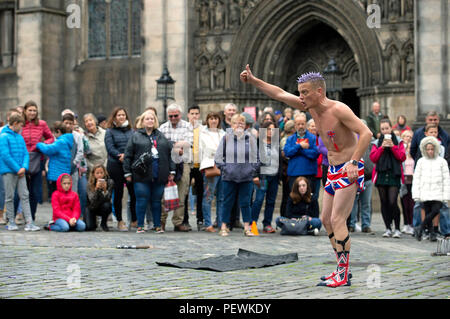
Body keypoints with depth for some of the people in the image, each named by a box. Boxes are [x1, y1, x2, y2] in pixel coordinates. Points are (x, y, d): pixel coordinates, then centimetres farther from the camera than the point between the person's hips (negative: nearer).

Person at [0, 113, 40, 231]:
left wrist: (24, 167, -7)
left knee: (25, 196, 0)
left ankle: (29, 222, -4)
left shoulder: (20, 137, 13)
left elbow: (25, 153, 11)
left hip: (20, 172, 6)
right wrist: (17, 169, -13)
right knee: (10, 197, 3)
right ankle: (11, 222, 10)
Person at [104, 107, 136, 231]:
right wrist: (120, 157, -20)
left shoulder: (131, 131, 15)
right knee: (118, 194, 2)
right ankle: (120, 221, 10)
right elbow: (110, 148, -6)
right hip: (116, 166, -3)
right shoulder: (110, 131, 4)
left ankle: (134, 220, 11)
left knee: (134, 193, -1)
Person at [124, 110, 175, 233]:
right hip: (142, 176, -3)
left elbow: (170, 153, 15)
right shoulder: (136, 136, 6)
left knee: (157, 201, 6)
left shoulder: (161, 136, 16)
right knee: (142, 200, -2)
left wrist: (171, 171, 9)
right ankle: (140, 226, 6)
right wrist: (127, 173, -3)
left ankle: (157, 225, 13)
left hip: (159, 176, 3)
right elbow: (128, 155, 3)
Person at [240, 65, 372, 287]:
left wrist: (353, 163, -31)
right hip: (334, 170, 9)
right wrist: (253, 81, 7)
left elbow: (366, 133, -25)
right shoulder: (311, 107, 4)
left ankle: (343, 275, -13)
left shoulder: (338, 109, -20)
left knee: (337, 220, -14)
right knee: (326, 220, 10)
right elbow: (280, 94, 11)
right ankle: (341, 269, 18)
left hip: (349, 170, -9)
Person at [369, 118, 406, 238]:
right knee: (384, 203, 4)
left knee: (392, 202, -13)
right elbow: (373, 158, -1)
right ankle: (388, 228, 13)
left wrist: (393, 147, -12)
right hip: (381, 175, 2)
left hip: (394, 176, -2)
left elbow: (402, 157, -3)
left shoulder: (398, 142, 7)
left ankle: (397, 229, -3)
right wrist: (382, 147, -11)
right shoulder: (377, 143, 11)